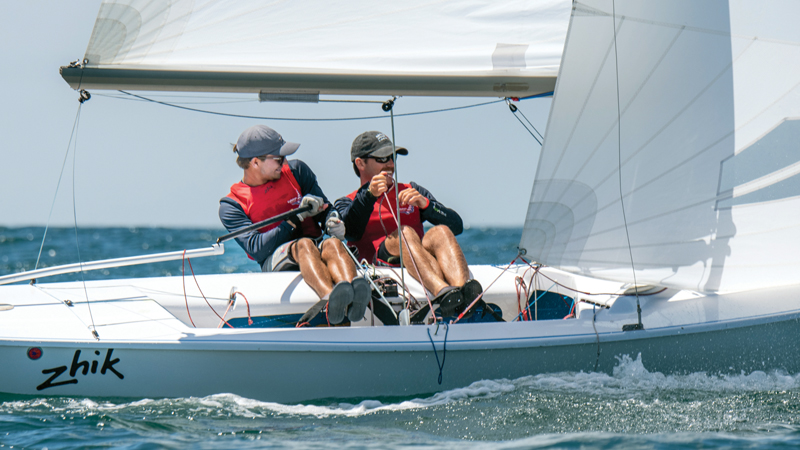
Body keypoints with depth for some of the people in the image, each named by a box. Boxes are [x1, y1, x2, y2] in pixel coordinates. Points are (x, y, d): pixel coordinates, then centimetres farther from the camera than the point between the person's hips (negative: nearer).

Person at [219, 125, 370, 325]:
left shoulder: (296, 171, 15)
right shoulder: (231, 205, 2)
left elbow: (325, 208, 17)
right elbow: (256, 248, -10)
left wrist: (333, 222, -8)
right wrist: (296, 218, -16)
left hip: (316, 253, 3)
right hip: (276, 261, -3)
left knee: (332, 243, -33)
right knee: (303, 245, -38)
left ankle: (353, 300, -67)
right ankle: (332, 300, -70)